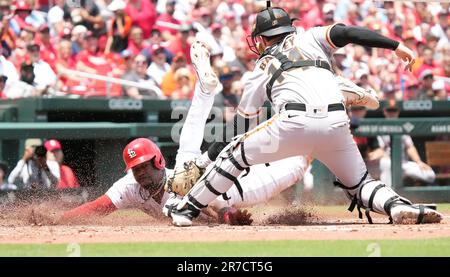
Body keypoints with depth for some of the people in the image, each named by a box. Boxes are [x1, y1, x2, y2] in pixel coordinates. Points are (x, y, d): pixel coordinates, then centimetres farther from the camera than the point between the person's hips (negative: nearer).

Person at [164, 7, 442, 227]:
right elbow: (346, 33, 10)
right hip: (337, 124, 2)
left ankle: (187, 209, 19)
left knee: (234, 153, 19)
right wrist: (396, 45, 6)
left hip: (294, 123, -2)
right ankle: (398, 205, -13)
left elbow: (243, 118, 30)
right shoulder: (310, 38, 29)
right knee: (360, 183, 17)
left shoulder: (261, 69, 28)